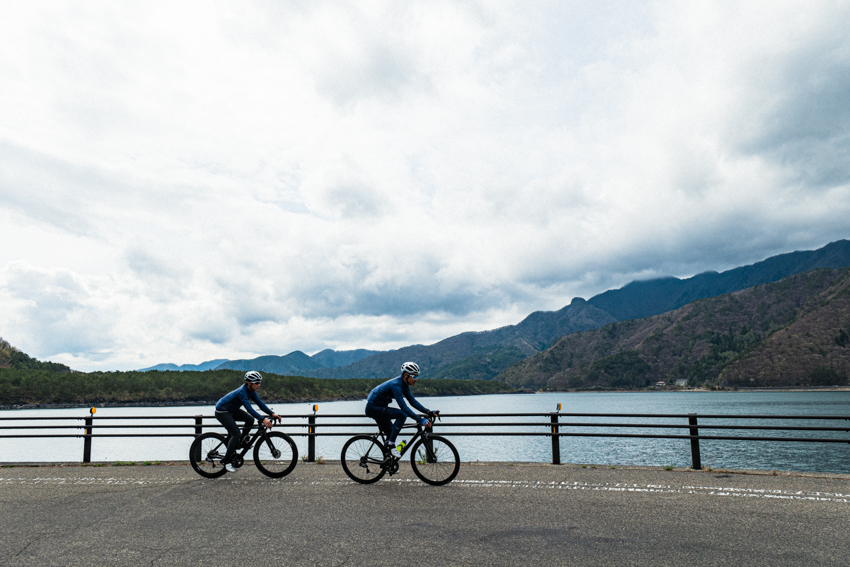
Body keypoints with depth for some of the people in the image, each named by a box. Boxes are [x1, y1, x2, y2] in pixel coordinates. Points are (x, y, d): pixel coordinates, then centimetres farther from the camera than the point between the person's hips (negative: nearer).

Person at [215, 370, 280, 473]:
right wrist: (263, 419, -46)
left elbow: (260, 403, -4)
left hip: (232, 410, 8)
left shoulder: (251, 391, -5)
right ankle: (226, 460, -1)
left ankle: (242, 441, 12)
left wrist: (272, 414, -14)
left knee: (250, 420, -8)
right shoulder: (242, 392, -31)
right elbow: (249, 409, -38)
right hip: (222, 412, -8)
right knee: (236, 434, -14)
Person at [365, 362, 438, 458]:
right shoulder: (396, 385, -27)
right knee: (402, 415, -24)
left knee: (391, 433, 14)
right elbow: (404, 407, -32)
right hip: (373, 408, -10)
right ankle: (391, 445, -16)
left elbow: (413, 401, 5)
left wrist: (429, 412, -5)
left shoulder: (404, 385, 2)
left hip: (379, 408, 10)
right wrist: (420, 420, -35)